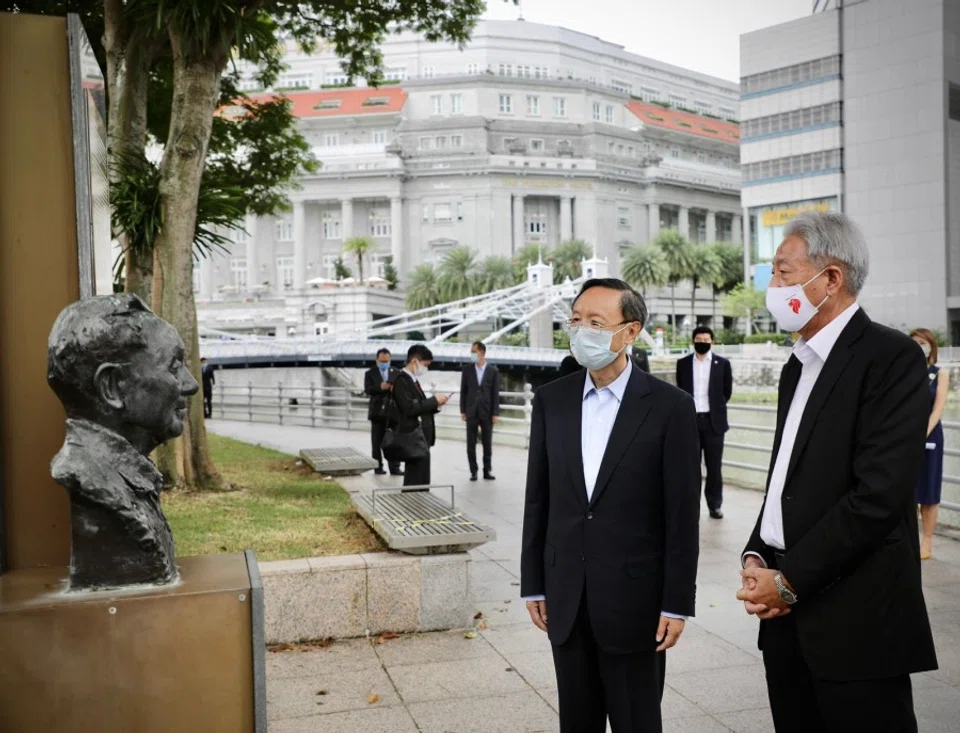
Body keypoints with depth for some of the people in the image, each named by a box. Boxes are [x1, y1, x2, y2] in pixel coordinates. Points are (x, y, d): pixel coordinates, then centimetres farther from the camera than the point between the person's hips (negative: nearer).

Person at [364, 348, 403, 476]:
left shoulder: (396, 373, 9)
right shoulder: (370, 373, 3)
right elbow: (367, 390, -10)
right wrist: (380, 387, -26)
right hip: (377, 411, -1)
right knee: (377, 441, 5)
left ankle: (394, 468, 4)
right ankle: (378, 467, 12)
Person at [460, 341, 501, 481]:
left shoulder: (493, 371, 1)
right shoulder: (467, 370, 4)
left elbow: (495, 393, -1)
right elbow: (463, 391, 5)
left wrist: (495, 413, -6)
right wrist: (462, 411, -1)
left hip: (487, 412, -1)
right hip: (471, 412, 1)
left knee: (487, 443, 5)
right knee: (471, 444, 2)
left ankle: (487, 470, 13)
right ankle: (473, 471, 8)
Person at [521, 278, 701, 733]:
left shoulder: (670, 406, -9)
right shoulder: (551, 399, 2)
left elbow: (682, 514, -8)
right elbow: (538, 499, 6)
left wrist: (677, 603, -8)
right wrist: (533, 584, 6)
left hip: (634, 596, -3)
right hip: (566, 596, 4)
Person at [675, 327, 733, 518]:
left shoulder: (722, 364, 2)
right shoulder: (683, 363, 5)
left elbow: (727, 391, 9)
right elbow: (680, 391, 11)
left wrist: (715, 408, 10)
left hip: (713, 421, -1)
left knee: (714, 465, 4)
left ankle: (715, 505, 12)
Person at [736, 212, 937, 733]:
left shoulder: (890, 357, -11)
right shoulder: (799, 364, 14)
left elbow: (879, 494, -19)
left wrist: (789, 579, -15)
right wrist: (757, 557, 3)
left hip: (855, 619, -7)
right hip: (788, 610, 7)